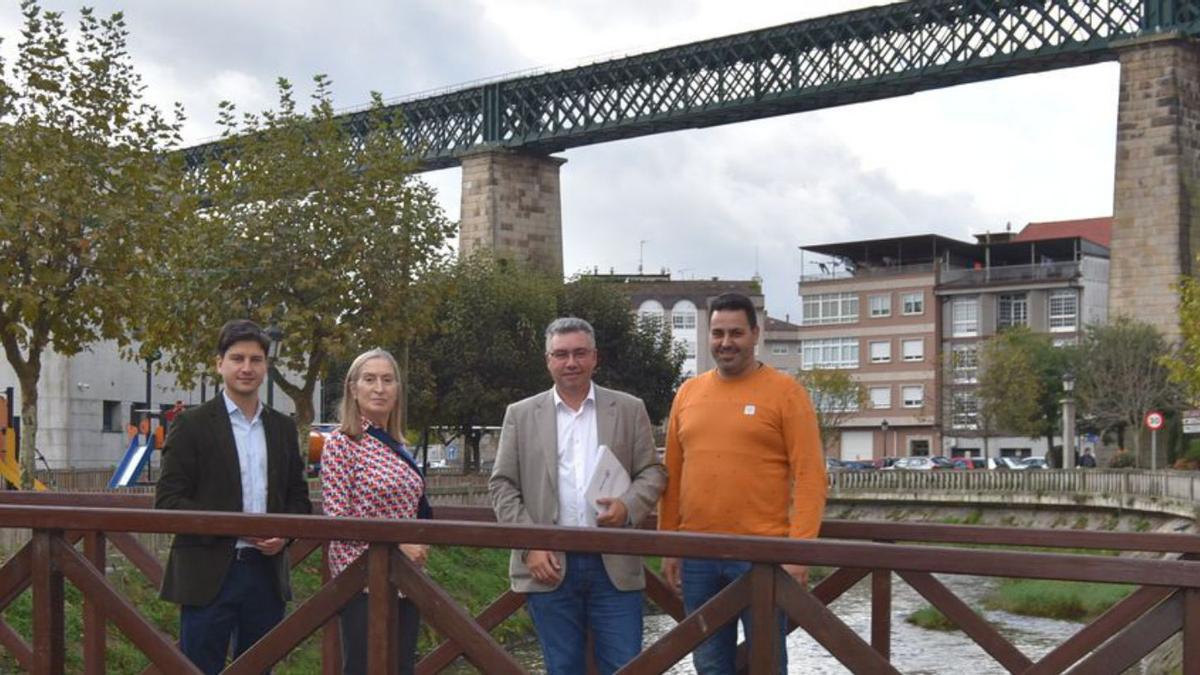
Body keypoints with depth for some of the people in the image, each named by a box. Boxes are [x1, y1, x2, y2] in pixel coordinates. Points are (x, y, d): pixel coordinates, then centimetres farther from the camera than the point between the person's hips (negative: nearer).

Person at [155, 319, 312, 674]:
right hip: (208, 574, -4)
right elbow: (167, 500, -7)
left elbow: (298, 496, 16)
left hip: (267, 571, 5)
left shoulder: (283, 427, 12)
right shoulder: (192, 425, -2)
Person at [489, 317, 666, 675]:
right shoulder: (520, 415, 8)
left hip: (615, 565, 0)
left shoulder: (630, 409, 8)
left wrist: (628, 505, -14)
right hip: (548, 564, 0)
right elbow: (503, 485, 5)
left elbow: (652, 472, 7)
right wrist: (529, 546, -6)